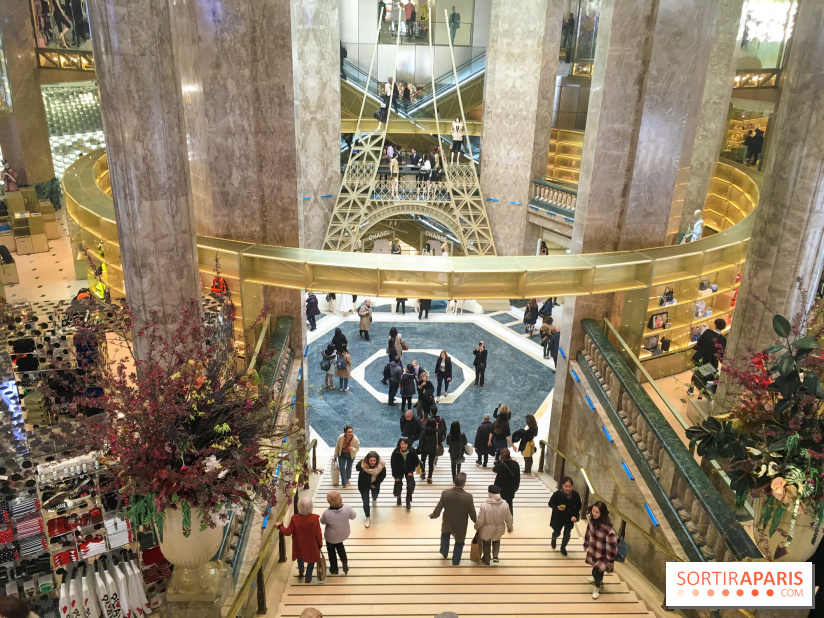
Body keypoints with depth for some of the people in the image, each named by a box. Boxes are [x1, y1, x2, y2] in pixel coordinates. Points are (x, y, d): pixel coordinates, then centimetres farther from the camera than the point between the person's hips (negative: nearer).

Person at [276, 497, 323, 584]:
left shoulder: (295, 518, -28)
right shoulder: (315, 518, -27)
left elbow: (288, 532, -17)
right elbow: (318, 534, -15)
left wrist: (279, 526, 1)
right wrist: (320, 544, 2)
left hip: (299, 545, 2)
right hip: (311, 546, -1)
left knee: (300, 556, 35)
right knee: (311, 560, 27)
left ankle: (300, 571, 58)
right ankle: (307, 578, 42)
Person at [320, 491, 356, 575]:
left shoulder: (327, 513, -36)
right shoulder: (347, 508, -30)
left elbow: (323, 521, -13)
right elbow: (353, 516, -9)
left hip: (331, 537, -2)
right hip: (344, 534, 3)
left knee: (331, 550, 29)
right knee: (339, 545, 36)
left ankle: (334, 569, 46)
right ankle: (345, 563, 37)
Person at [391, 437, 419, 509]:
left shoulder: (412, 451, -19)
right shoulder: (395, 453, -22)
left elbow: (416, 461, -3)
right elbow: (393, 464, -11)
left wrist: (411, 471, -10)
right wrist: (396, 476, -10)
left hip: (408, 470, 0)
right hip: (399, 471, 0)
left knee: (411, 485, -14)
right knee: (398, 485, -2)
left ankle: (408, 501, 10)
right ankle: (398, 497, 35)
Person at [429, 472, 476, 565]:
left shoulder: (445, 493, -26)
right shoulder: (468, 496, -30)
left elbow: (438, 509, -12)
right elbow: (472, 514, -16)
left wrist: (432, 515, 9)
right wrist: (476, 520, 6)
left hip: (447, 522, 2)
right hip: (461, 525, -2)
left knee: (445, 534, 35)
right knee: (459, 542, 27)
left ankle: (444, 553, 53)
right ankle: (456, 561, 42)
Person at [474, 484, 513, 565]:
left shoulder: (484, 506, -31)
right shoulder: (505, 505, -23)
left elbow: (480, 521, -20)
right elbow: (509, 519, -8)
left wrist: (476, 527, 2)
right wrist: (510, 527, 12)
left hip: (487, 530, -2)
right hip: (499, 529, 2)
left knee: (486, 544, 27)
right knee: (496, 541, 35)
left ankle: (487, 560, 45)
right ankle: (495, 556, 29)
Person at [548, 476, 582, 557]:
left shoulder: (575, 495, -21)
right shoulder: (557, 494, -27)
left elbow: (578, 507, -3)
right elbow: (551, 504, -10)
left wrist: (575, 515, -15)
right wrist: (557, 507, -29)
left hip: (569, 519, 1)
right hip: (558, 518, -1)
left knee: (567, 535, 10)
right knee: (557, 533, 17)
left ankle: (563, 547, 42)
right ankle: (554, 538, 56)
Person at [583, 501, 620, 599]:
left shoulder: (607, 527, -37)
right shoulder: (592, 519, -17)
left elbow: (612, 543, -28)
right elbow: (589, 531, 2)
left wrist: (610, 559, -19)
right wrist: (586, 544, 15)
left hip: (603, 554, -6)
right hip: (593, 550, 6)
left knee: (596, 571, -5)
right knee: (596, 566, 27)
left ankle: (597, 587, 28)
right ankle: (599, 580, 59)